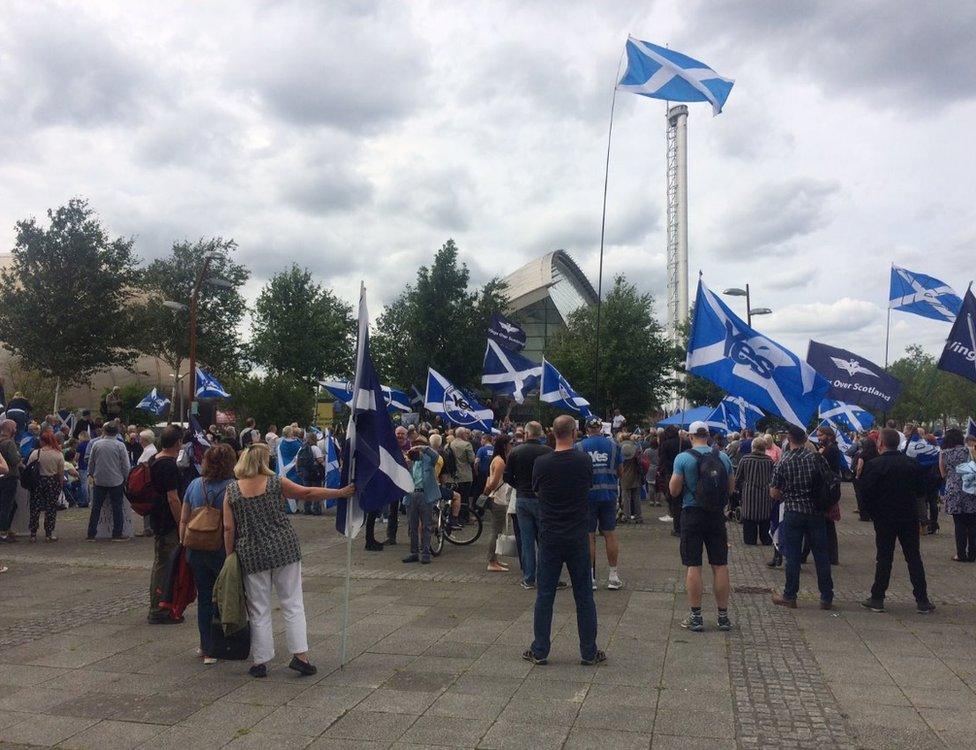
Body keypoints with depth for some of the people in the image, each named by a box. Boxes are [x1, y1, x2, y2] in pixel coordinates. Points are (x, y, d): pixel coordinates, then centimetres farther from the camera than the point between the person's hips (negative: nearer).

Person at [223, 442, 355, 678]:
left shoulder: (232, 490, -1)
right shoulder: (276, 482, -5)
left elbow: (229, 528, -2)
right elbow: (307, 493, -3)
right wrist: (342, 492, 3)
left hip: (252, 556, 1)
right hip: (283, 550, -1)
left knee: (259, 611, 11)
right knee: (293, 605, 8)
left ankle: (260, 662, 16)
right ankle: (300, 655, 5)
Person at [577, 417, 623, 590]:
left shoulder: (578, 447, -4)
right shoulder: (613, 445, 2)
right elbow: (619, 472, 8)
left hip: (587, 496, -1)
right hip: (609, 495, 2)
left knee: (589, 536, 5)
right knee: (610, 535, 9)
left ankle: (590, 577, 9)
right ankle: (614, 577, 14)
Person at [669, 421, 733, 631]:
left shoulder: (683, 458, -9)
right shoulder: (723, 457, 1)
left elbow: (674, 491, -9)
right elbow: (731, 488, 10)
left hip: (692, 514, -3)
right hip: (717, 514, 3)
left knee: (693, 566, 3)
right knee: (720, 566, 9)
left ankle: (696, 617, 7)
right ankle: (723, 616, 17)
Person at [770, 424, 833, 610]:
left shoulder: (782, 463, -8)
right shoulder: (816, 458, -4)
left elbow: (774, 493, -6)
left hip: (792, 513, -2)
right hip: (816, 512, 2)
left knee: (792, 556, 6)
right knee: (821, 555, 9)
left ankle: (790, 597, 14)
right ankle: (827, 598, 15)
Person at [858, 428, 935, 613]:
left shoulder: (874, 465, -13)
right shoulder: (912, 464, -1)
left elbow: (866, 493, -14)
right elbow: (921, 489, 5)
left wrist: (873, 513, 2)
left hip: (884, 519, -2)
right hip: (909, 518, 2)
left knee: (884, 558, 4)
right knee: (914, 558, 9)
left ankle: (877, 599, 9)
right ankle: (922, 601, 12)